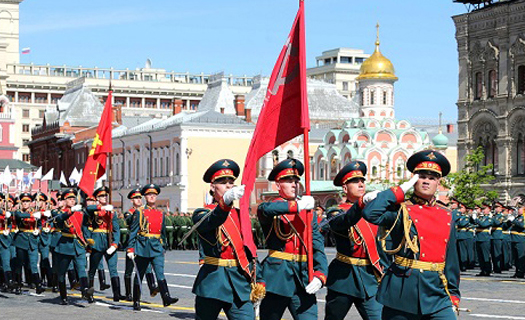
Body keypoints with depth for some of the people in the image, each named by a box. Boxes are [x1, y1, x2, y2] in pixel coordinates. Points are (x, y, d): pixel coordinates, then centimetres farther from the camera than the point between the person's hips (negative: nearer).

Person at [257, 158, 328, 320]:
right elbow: (265, 209, -25)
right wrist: (297, 205, -28)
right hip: (276, 276, -3)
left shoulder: (308, 212, 13)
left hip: (303, 277, 3)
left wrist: (319, 275, -7)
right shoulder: (272, 209, 3)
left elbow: (318, 247, 7)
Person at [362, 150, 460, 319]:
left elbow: (451, 259, 15)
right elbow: (370, 213, -20)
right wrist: (401, 190, -10)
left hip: (437, 293, 3)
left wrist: (453, 295, 11)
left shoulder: (446, 216, 12)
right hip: (402, 293, -3)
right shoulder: (401, 211, 0)